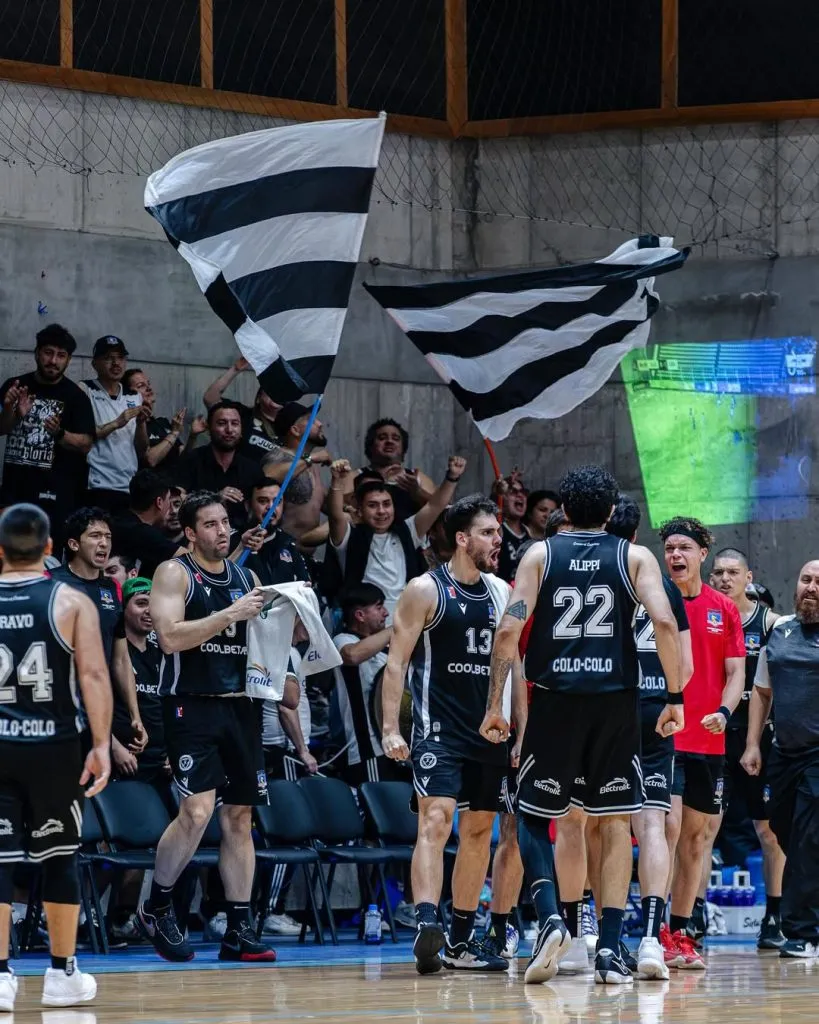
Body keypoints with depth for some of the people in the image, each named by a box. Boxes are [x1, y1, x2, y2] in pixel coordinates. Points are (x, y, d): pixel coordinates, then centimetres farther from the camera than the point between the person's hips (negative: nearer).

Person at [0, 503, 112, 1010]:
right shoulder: (72, 602, -2)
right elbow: (93, 675, -10)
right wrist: (102, 745, -10)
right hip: (54, 747, -1)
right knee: (60, 858, 11)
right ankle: (63, 974, 16)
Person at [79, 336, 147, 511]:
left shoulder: (134, 398, 14)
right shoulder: (85, 390, 1)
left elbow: (142, 451, 12)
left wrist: (141, 422, -5)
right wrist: (116, 424, -15)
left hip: (130, 488, 4)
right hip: (99, 486, -4)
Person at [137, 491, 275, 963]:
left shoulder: (246, 577, 15)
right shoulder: (175, 574, -3)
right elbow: (171, 637, -17)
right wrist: (229, 615, -21)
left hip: (240, 705, 6)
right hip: (192, 706, -6)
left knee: (239, 816, 5)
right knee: (197, 811, -16)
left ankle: (240, 929, 7)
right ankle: (156, 908, 3)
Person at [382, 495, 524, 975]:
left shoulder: (502, 593, 12)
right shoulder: (426, 590, -6)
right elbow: (397, 662, -8)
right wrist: (390, 729, -16)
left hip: (489, 732, 7)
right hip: (439, 731, -7)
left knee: (479, 831, 9)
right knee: (436, 820, -20)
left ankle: (461, 941, 17)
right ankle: (427, 926, -32)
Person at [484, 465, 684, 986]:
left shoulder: (540, 555, 7)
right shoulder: (635, 557, 7)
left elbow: (510, 629, -4)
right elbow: (665, 622, -8)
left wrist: (495, 704, 1)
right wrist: (676, 698, -2)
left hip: (553, 702, 0)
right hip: (615, 702, 0)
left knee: (533, 818, 12)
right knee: (615, 821, 8)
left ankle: (552, 918, -12)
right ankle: (611, 950, 2)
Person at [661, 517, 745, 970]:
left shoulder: (724, 609, 8)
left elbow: (735, 671, 7)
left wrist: (723, 712, -12)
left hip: (708, 741, 4)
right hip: (661, 736, -4)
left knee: (696, 836, 7)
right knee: (667, 827, -16)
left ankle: (681, 932, 14)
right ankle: (658, 933, -15)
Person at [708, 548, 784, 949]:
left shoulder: (769, 622, 1)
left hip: (758, 735, 0)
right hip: (711, 735, 0)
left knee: (770, 827, 7)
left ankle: (774, 918, 16)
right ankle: (695, 914, -9)